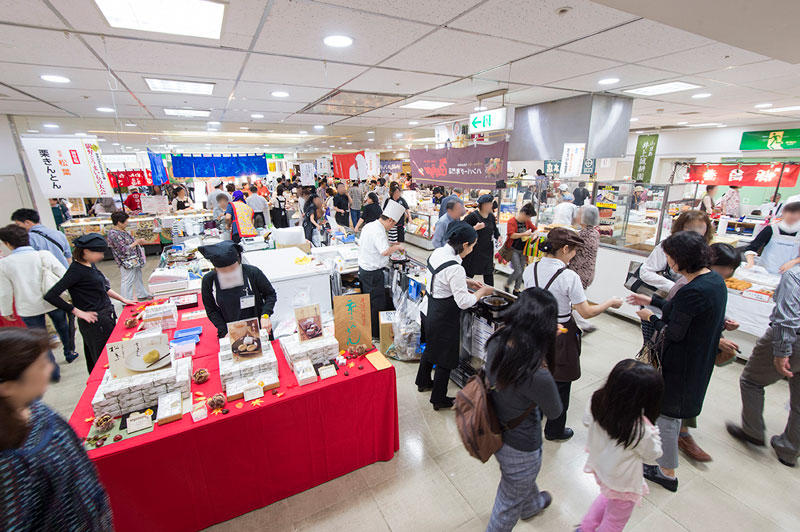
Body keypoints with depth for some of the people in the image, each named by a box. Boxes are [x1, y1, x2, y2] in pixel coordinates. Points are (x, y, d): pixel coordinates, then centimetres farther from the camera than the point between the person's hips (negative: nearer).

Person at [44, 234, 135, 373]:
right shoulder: (76, 270, -17)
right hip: (95, 320, -8)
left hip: (107, 314, 8)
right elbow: (50, 296, -20)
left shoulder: (91, 264, 7)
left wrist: (122, 299, 18)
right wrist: (79, 312, -16)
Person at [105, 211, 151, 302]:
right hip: (127, 262, -10)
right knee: (127, 282, -1)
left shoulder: (122, 230, 7)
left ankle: (142, 295, 38)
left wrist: (138, 240, 4)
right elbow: (124, 249, -24)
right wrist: (136, 242, -16)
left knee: (138, 277, 22)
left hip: (135, 260, 10)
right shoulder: (113, 234, -22)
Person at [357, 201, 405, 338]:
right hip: (373, 273, -10)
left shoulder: (369, 225, 8)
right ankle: (376, 333, 15)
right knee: (377, 303, 3)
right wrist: (396, 247, -15)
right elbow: (385, 251, -34)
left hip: (363, 268, 10)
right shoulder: (378, 231, -23)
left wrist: (390, 245, 18)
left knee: (368, 301, 20)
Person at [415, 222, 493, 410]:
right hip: (444, 320, -9)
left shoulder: (437, 252, -3)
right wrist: (482, 291, -9)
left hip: (429, 311, 9)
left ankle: (423, 381, 50)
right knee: (445, 359, 11)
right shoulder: (455, 268, -30)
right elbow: (464, 302, -24)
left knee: (431, 348, 29)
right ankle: (439, 399, 30)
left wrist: (466, 282, 8)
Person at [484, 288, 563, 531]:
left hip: (495, 430, 8)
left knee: (525, 477, 40)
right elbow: (555, 411, -18)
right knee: (510, 502, 26)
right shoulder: (537, 376, -40)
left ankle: (532, 505, 71)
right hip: (520, 446, -7)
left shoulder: (497, 341, -23)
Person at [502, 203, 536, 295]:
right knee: (518, 271, -11)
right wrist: (524, 234, -23)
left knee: (522, 271, 9)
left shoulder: (527, 221, 7)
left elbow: (535, 229, 23)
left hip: (523, 250, 7)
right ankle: (507, 285, 13)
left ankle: (516, 289, 24)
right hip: (514, 250, -7)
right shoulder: (512, 221, -13)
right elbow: (511, 235, -24)